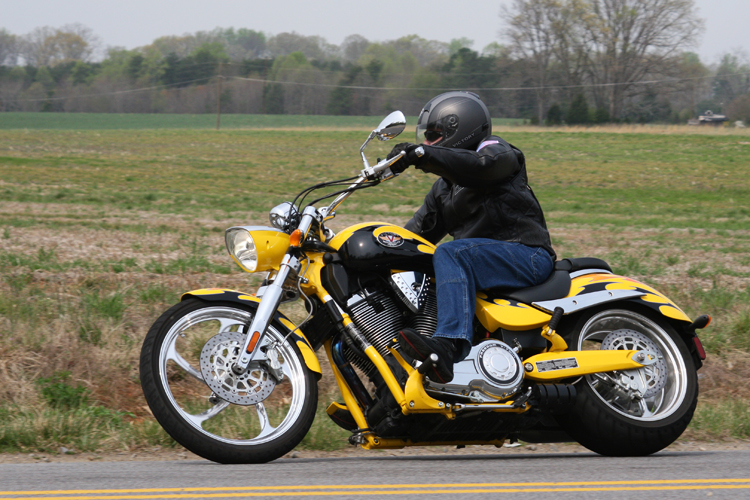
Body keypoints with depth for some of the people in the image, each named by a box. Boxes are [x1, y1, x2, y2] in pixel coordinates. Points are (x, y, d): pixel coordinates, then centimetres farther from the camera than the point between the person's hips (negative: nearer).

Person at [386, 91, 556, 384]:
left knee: (450, 254, -33)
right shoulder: (444, 187, 26)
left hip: (527, 255, -10)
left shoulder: (496, 152, -1)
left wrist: (420, 153, -34)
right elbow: (420, 228, 24)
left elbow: (479, 166, -25)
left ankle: (449, 346, -53)